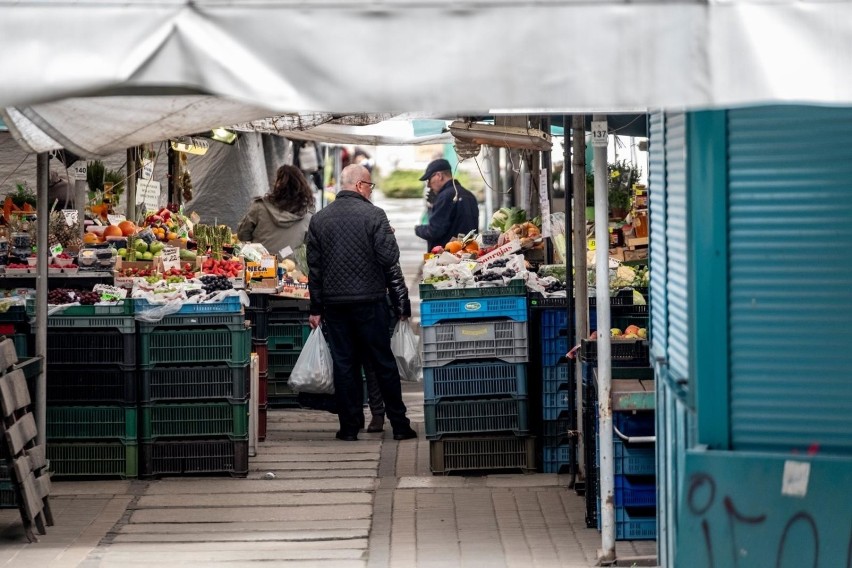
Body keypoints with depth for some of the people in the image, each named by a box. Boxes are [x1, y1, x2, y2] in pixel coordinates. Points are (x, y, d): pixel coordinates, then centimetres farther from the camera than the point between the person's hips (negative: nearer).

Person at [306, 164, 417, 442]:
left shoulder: (319, 220, 5)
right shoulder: (374, 215, -8)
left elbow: (314, 267, 7)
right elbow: (389, 258, -14)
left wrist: (316, 308, 10)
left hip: (334, 303, 3)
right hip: (370, 300, -3)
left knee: (344, 364, 7)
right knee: (383, 362, 5)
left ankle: (349, 427, 8)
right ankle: (399, 424, 9)